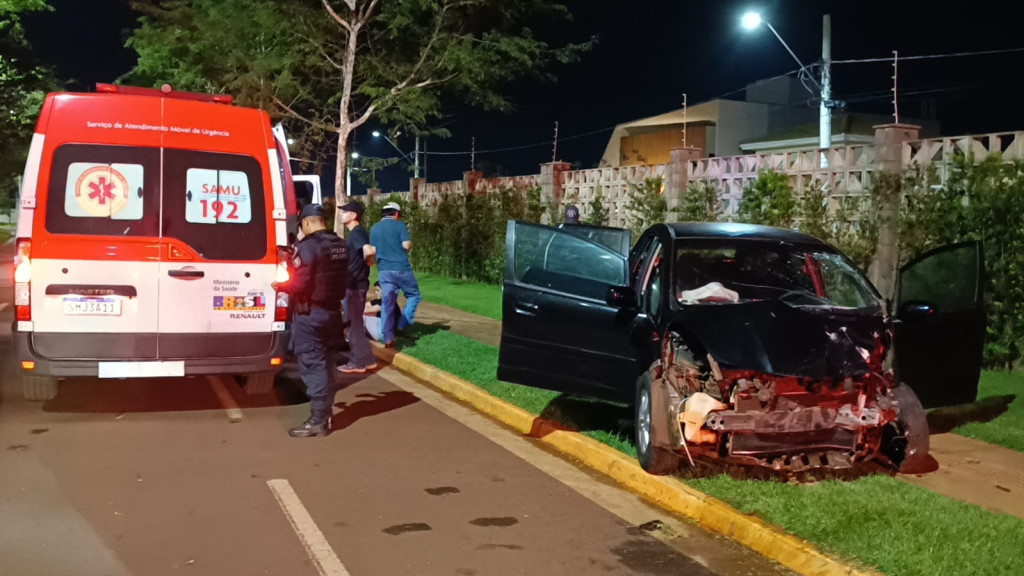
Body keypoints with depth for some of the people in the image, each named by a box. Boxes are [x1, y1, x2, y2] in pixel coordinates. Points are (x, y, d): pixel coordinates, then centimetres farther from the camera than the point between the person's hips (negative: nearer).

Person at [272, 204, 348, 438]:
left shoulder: (307, 246, -18)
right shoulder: (341, 245, 8)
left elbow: (299, 285, -19)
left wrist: (279, 286, -3)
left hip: (310, 314, -8)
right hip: (332, 311, 8)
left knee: (312, 366, -3)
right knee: (326, 364, 15)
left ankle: (318, 421, -1)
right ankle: (326, 415, 22)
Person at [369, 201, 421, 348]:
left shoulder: (374, 229, 12)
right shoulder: (399, 225, -2)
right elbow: (407, 245, -12)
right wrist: (410, 246, 10)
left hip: (384, 270, 4)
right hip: (401, 268, -4)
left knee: (387, 303, 4)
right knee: (413, 295, 14)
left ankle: (388, 338, 1)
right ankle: (403, 324, 1)